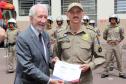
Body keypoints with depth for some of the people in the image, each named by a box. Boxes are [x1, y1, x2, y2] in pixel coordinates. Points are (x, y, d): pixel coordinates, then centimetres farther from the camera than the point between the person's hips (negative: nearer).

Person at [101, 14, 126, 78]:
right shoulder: (107, 28, 1)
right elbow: (104, 36, 14)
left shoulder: (119, 28, 0)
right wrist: (108, 40, 7)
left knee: (119, 60, 6)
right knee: (107, 60, 0)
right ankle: (105, 73, 10)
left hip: (117, 45, 1)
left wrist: (119, 41, 5)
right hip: (109, 45, 0)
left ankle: (121, 73, 17)